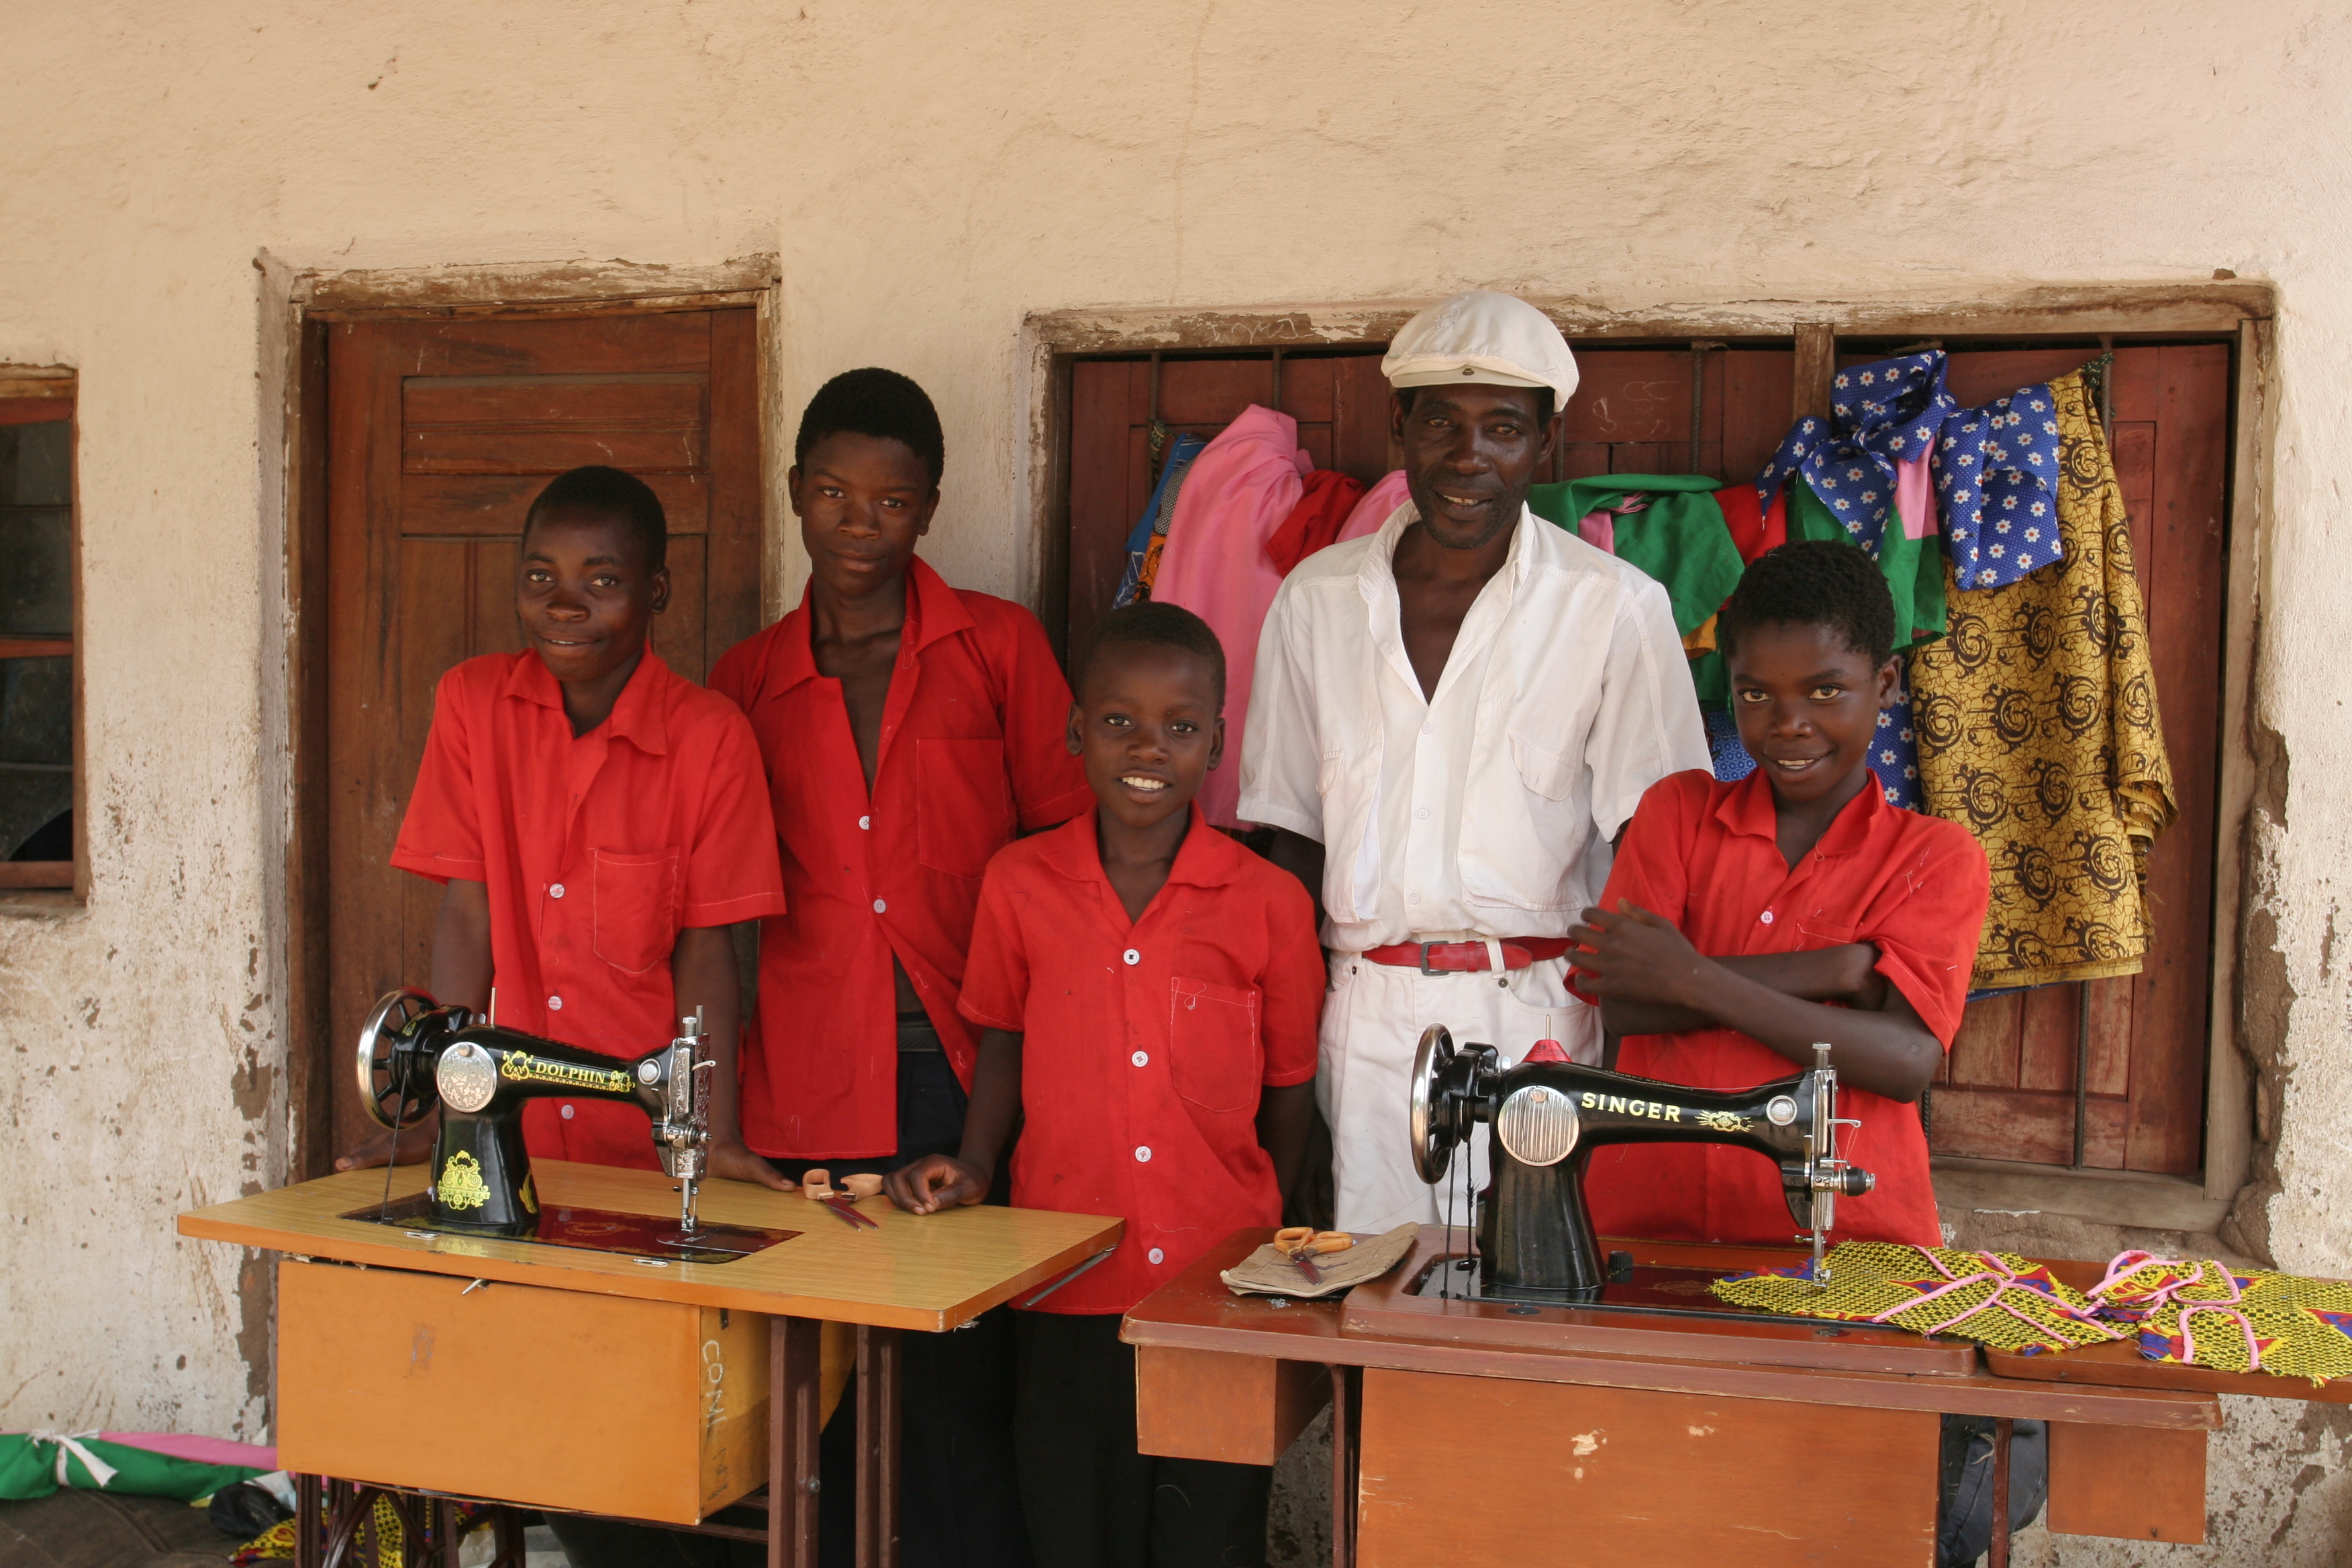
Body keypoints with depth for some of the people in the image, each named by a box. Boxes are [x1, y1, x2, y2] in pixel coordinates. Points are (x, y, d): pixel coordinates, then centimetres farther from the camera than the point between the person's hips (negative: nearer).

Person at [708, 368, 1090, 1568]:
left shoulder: (999, 647, 7)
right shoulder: (747, 682, 13)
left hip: (969, 1069, -2)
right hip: (811, 1085, 2)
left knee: (966, 1401, -3)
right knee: (832, 1409, 4)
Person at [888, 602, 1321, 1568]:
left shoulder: (1268, 905, -4)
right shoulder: (1019, 886, -1)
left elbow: (1290, 1091, 5)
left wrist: (1262, 1245, 7)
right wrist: (973, 1168, 1)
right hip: (1069, 1286, 1)